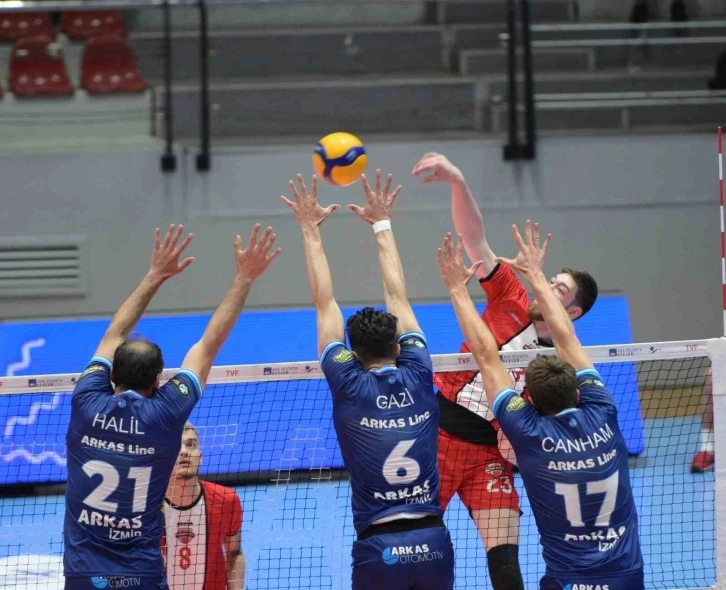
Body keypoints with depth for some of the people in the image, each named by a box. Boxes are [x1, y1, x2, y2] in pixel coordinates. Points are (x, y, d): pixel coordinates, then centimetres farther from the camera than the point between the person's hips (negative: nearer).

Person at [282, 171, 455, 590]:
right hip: (433, 542, 3)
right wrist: (382, 225, 27)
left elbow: (325, 304, 7)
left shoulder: (349, 387, -3)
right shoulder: (418, 378, 4)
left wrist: (311, 230, 16)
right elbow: (398, 296, 16)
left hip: (378, 548, -3)